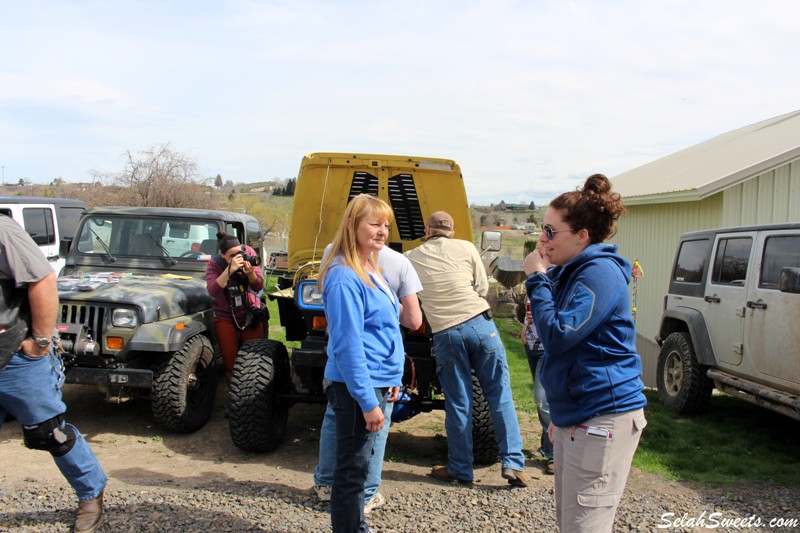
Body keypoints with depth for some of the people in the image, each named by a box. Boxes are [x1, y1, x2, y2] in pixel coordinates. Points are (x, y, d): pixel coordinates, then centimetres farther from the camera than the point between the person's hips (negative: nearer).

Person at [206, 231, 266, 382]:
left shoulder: (248, 254, -11)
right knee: (230, 362, 3)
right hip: (225, 317, -1)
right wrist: (229, 269, -40)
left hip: (250, 315, 1)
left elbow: (258, 286, -10)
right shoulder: (214, 264, -14)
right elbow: (212, 290, -31)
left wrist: (250, 273, -31)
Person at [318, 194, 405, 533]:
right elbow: (348, 346, -22)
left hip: (376, 382, 10)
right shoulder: (344, 277, -18)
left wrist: (393, 379, 18)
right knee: (352, 470, 1)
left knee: (358, 465, 20)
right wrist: (367, 401, -22)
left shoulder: (372, 270, 11)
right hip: (356, 388, -10)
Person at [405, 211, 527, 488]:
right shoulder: (466, 248, 6)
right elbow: (482, 287, 11)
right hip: (480, 324, 0)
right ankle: (512, 463, 5)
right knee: (499, 395, 7)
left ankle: (461, 470, 16)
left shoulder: (410, 258, 7)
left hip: (445, 333, 0)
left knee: (458, 404, 9)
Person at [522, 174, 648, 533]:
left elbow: (558, 336, -22)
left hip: (602, 419, -10)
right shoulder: (570, 273, 15)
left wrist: (537, 280, -13)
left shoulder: (600, 273, -15)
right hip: (573, 416, 10)